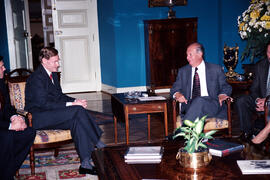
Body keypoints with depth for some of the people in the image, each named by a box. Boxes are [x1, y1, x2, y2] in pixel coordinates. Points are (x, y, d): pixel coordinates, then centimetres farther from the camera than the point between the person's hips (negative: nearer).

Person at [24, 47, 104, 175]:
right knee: (78, 110, -25)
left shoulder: (53, 74, 15)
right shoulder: (36, 78, -14)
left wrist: (75, 101, -1)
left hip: (51, 115, 9)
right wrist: (70, 105, -24)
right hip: (39, 118, -8)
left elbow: (59, 95, 19)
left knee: (77, 121, -19)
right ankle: (98, 144, -19)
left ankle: (85, 164, -22)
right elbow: (43, 103, -22)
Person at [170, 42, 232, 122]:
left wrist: (222, 95, -8)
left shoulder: (216, 69, 14)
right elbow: (175, 88, 17)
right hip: (189, 106, 1)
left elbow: (225, 87, 16)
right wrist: (177, 94, -8)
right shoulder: (183, 71, 20)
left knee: (199, 101, -36)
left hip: (211, 105, -1)